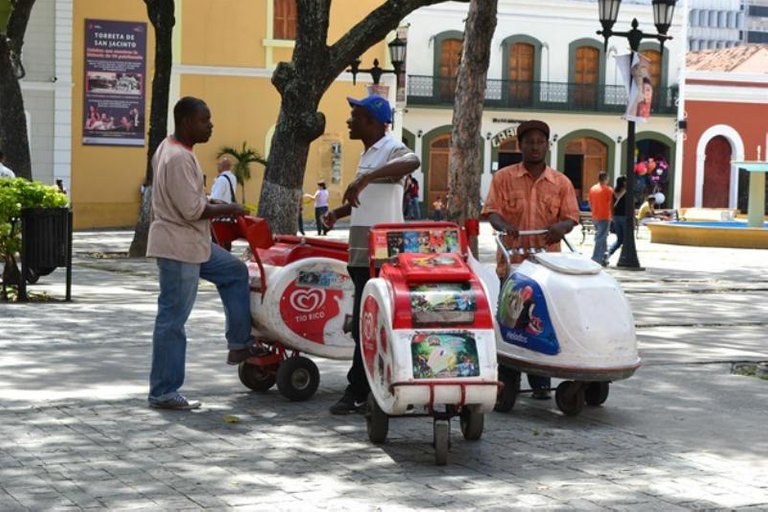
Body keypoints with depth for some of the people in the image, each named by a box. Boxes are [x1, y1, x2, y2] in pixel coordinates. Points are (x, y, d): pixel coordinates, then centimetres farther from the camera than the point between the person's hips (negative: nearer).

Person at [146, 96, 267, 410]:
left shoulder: (170, 149, 10)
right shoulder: (178, 158, -22)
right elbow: (192, 210, -24)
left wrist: (214, 206, 11)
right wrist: (228, 210, -11)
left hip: (191, 243, 11)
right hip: (177, 247, -11)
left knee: (234, 272, 21)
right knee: (172, 320, -4)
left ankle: (239, 344, 24)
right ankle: (163, 393, 2)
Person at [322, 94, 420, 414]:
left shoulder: (391, 149, -11)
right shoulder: (369, 153, 19)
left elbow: (412, 162, -35)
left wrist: (365, 178, -43)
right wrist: (338, 212, 16)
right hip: (362, 252, 10)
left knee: (366, 324, -8)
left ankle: (358, 393, -5)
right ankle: (366, 390, 18)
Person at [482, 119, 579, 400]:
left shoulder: (561, 182, 11)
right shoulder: (503, 177, 8)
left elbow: (571, 217, 6)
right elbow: (492, 210, 0)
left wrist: (560, 228, -17)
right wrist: (504, 226, -23)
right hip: (512, 261, -1)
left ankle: (540, 382, 5)